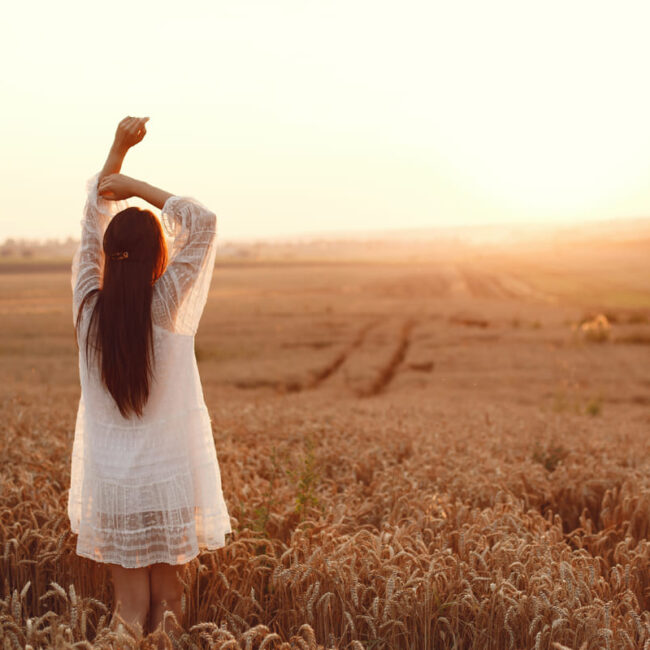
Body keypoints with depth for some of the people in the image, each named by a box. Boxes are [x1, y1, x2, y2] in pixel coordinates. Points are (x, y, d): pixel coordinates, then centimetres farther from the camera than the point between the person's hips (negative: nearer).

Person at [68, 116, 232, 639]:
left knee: (129, 610, 10)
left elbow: (92, 226, 6)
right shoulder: (166, 309, -15)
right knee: (168, 607, 10)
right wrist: (136, 186, -10)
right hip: (168, 482, -3)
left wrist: (117, 150, 10)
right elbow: (203, 221, -12)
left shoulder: (88, 307, -6)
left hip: (110, 482, 3)